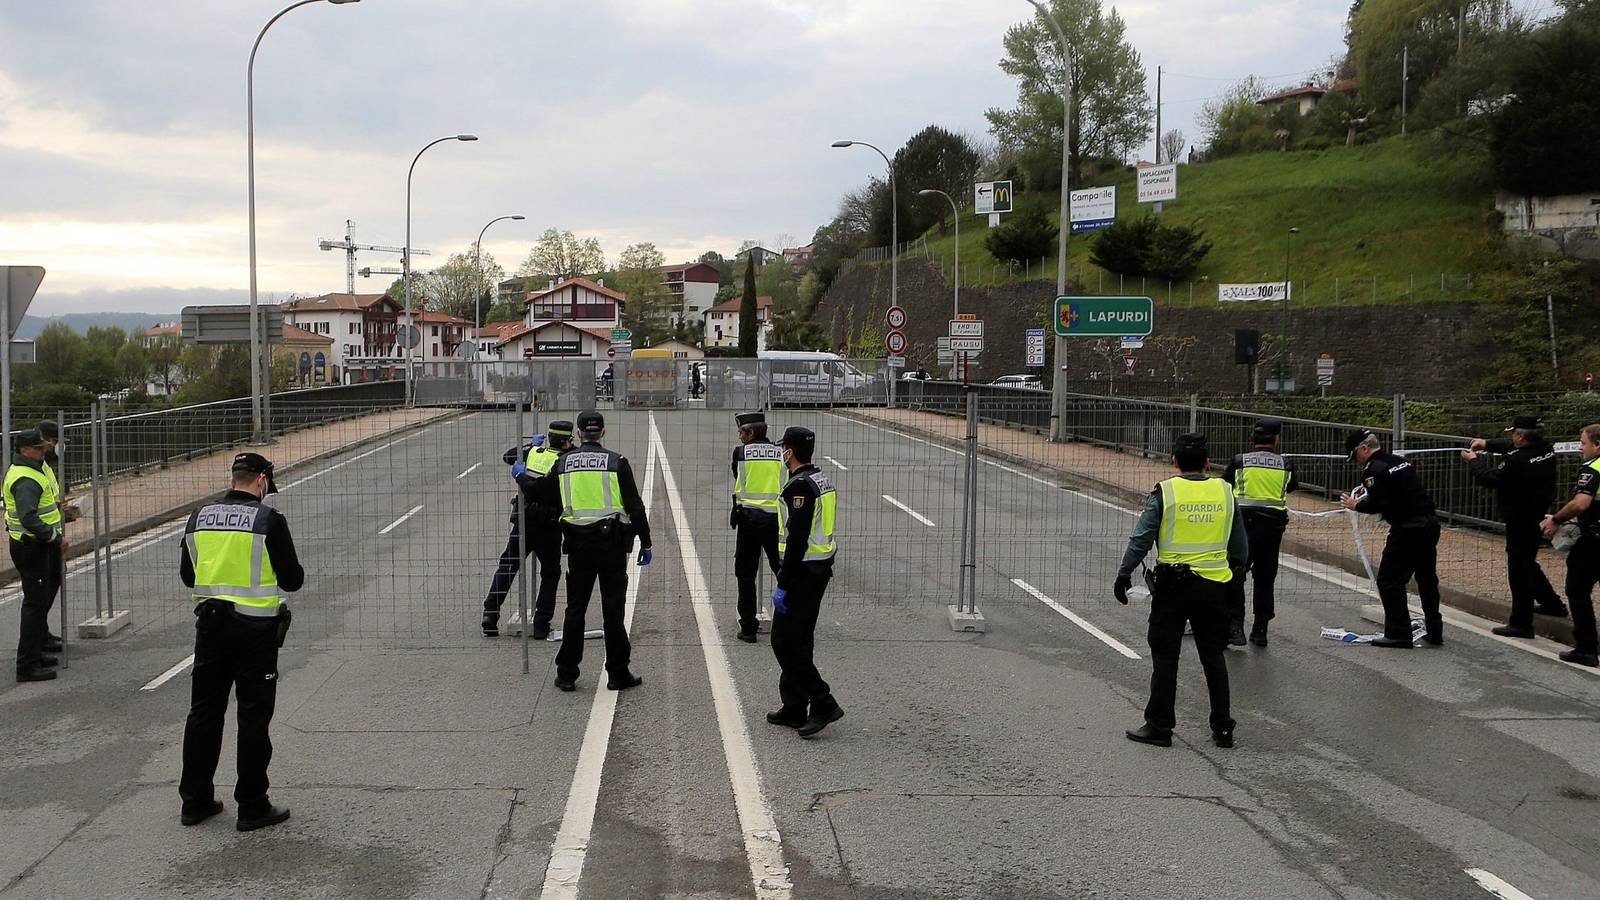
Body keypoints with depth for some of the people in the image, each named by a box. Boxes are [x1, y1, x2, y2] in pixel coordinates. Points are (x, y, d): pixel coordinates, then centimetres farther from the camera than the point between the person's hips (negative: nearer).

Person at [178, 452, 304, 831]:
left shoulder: (199, 517, 4)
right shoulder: (268, 519, -12)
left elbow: (187, 575, 13)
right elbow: (292, 579, -9)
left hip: (210, 625, 5)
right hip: (255, 630, -5)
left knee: (204, 712, 14)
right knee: (254, 717, 3)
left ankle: (195, 800, 22)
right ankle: (252, 807, 9)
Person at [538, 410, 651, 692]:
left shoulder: (563, 463, 4)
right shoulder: (616, 462, -3)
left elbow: (546, 498, 16)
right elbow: (634, 505, -5)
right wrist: (645, 542, 1)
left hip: (578, 545, 2)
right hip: (612, 543, -2)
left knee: (575, 608, 9)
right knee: (613, 610, 3)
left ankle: (566, 674, 12)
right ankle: (618, 674, 7)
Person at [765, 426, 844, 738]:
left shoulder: (800, 486, -18)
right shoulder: (823, 479, 12)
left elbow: (797, 540, -23)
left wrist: (783, 586, -20)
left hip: (803, 572, -10)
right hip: (821, 568, 10)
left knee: (785, 642, -4)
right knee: (799, 640, 15)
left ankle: (823, 703, -6)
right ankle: (794, 710, 21)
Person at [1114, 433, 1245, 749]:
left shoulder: (1164, 492, -7)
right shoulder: (1225, 492, 4)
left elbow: (1140, 539, -9)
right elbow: (1241, 546, 11)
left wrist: (1123, 575, -1)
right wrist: (1234, 572, 26)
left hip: (1173, 584, -3)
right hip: (1214, 586, 3)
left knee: (1165, 656, 6)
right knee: (1214, 656, 13)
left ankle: (1159, 725, 10)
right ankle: (1222, 728, 17)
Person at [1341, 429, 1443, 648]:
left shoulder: (1374, 469, -11)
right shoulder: (1401, 461, 16)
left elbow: (1376, 505, -20)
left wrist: (1356, 505, -1)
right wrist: (1367, 496, 19)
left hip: (1407, 530, -9)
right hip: (1430, 523, 9)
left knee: (1389, 580, 0)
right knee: (1427, 579, 17)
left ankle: (1398, 634, 0)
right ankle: (1434, 632, 24)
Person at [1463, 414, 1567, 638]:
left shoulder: (1517, 460, -27)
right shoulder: (1546, 450, -1)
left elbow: (1489, 479, -18)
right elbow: (1514, 448, 17)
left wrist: (1474, 461, -1)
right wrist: (1487, 444, 16)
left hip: (1520, 521, -9)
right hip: (1538, 517, 9)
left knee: (1519, 570, -1)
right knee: (1528, 564, 27)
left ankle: (1521, 623, 5)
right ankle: (1551, 603, 41)